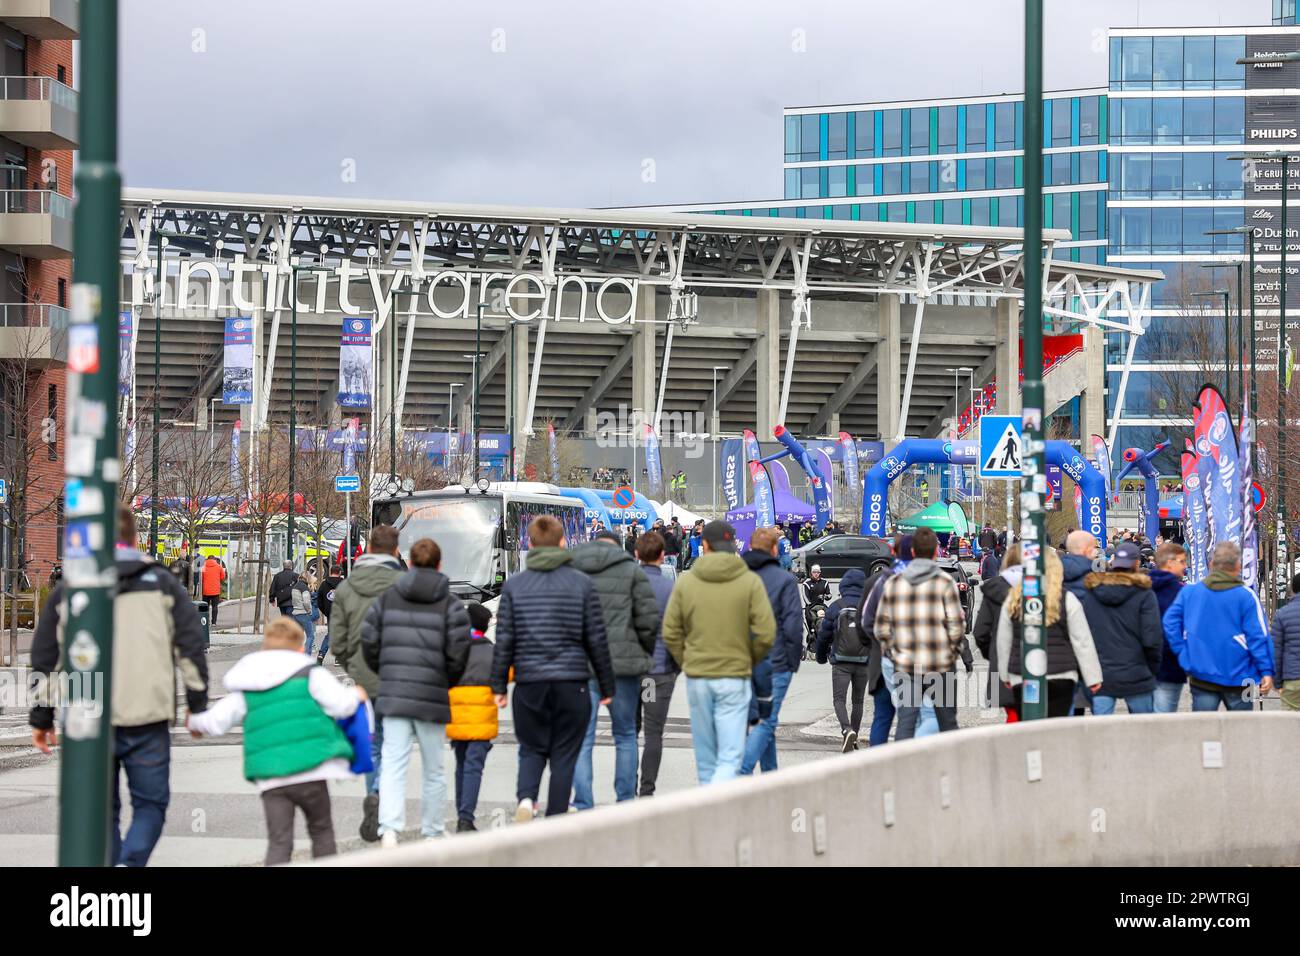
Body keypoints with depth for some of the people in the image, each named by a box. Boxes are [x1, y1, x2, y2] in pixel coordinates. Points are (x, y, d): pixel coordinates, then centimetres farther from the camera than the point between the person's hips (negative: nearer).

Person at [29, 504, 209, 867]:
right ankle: (130, 863, -18)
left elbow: (45, 659, 9)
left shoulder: (66, 591, 9)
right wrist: (198, 705, 10)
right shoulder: (162, 584, 6)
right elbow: (190, 647, 3)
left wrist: (41, 717, 16)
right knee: (150, 803, 7)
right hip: (147, 719, -1)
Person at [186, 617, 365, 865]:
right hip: (310, 772, -2)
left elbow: (216, 722, 11)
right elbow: (340, 704, -6)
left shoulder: (244, 691, 14)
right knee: (321, 831, 16)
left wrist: (194, 721, 32)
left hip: (270, 778, 2)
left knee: (278, 841, 0)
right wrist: (355, 695, 17)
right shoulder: (311, 675, 3)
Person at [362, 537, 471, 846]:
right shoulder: (450, 603, -2)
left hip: (393, 694, 1)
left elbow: (369, 639, 4)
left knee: (393, 765, -3)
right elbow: (459, 649, -8)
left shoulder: (387, 598, 6)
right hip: (432, 697, -1)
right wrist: (449, 681, 10)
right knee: (434, 770, 12)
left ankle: (389, 830, -21)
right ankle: (431, 834, 19)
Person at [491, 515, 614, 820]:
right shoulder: (582, 583, 0)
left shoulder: (514, 585, 2)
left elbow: (504, 640, 1)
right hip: (571, 682, -1)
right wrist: (607, 686, 11)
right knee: (564, 756, 6)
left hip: (529, 683, 1)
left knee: (532, 749, 15)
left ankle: (526, 796, -13)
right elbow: (597, 640, 2)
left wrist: (498, 685, 9)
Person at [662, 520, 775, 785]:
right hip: (735, 676, -2)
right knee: (730, 758, -4)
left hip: (696, 677, 2)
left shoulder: (686, 582, 1)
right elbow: (766, 633, -8)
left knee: (705, 757, 13)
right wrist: (750, 660, 9)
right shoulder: (750, 581, -4)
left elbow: (670, 633, 1)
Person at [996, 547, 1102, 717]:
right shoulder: (1067, 599, -4)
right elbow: (1082, 641, 0)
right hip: (1060, 677, -2)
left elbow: (1003, 642, 11)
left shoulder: (1013, 600, 2)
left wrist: (1005, 675, 24)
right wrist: (1093, 677, 7)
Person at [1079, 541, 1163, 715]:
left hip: (1099, 677, 2)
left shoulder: (1089, 591, 5)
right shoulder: (1143, 595, -5)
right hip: (1136, 677, -2)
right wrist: (1153, 668, 6)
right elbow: (1151, 639, -9)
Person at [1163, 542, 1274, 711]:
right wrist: (1267, 671, -6)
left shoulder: (1188, 592, 2)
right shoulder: (1246, 596, -7)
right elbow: (1258, 636, -9)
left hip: (1201, 677, 2)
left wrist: (1183, 653, 1)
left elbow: (1170, 621, -2)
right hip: (1237, 678, -2)